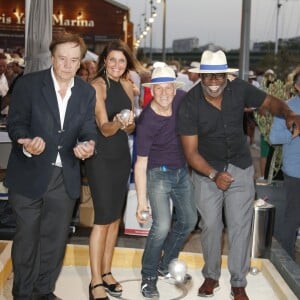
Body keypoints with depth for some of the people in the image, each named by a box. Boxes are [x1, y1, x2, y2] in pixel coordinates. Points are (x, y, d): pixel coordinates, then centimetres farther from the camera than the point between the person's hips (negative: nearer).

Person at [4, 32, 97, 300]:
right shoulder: (28, 84, -7)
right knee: (27, 236, 8)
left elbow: (88, 128, 1)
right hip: (30, 175, -3)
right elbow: (15, 122, -10)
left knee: (56, 238, 13)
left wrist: (87, 144, -23)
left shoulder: (87, 92, 4)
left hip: (65, 178, 4)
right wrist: (27, 144, -32)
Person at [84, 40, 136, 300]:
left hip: (122, 156, 7)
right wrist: (117, 123, -39)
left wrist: (129, 123, -13)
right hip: (101, 158, -7)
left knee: (115, 217, 11)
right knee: (103, 219, -7)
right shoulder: (98, 86, -11)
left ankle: (106, 272, 24)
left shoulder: (127, 85, 7)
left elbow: (131, 128, 9)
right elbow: (104, 129, -18)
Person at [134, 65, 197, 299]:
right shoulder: (147, 122, -26)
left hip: (182, 171, 7)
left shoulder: (182, 99, -12)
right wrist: (141, 200, -25)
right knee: (162, 225, -20)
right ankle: (149, 277, 1)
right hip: (159, 173, -7)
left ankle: (166, 265, 34)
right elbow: (141, 164, -23)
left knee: (188, 220, 15)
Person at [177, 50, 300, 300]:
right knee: (210, 224, 7)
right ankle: (211, 276, 29)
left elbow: (270, 102, 1)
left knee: (240, 225, 2)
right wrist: (214, 175, -27)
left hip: (240, 167, 1)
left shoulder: (240, 89, -14)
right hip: (206, 170, -1)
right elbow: (191, 152, -16)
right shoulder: (190, 104, -18)